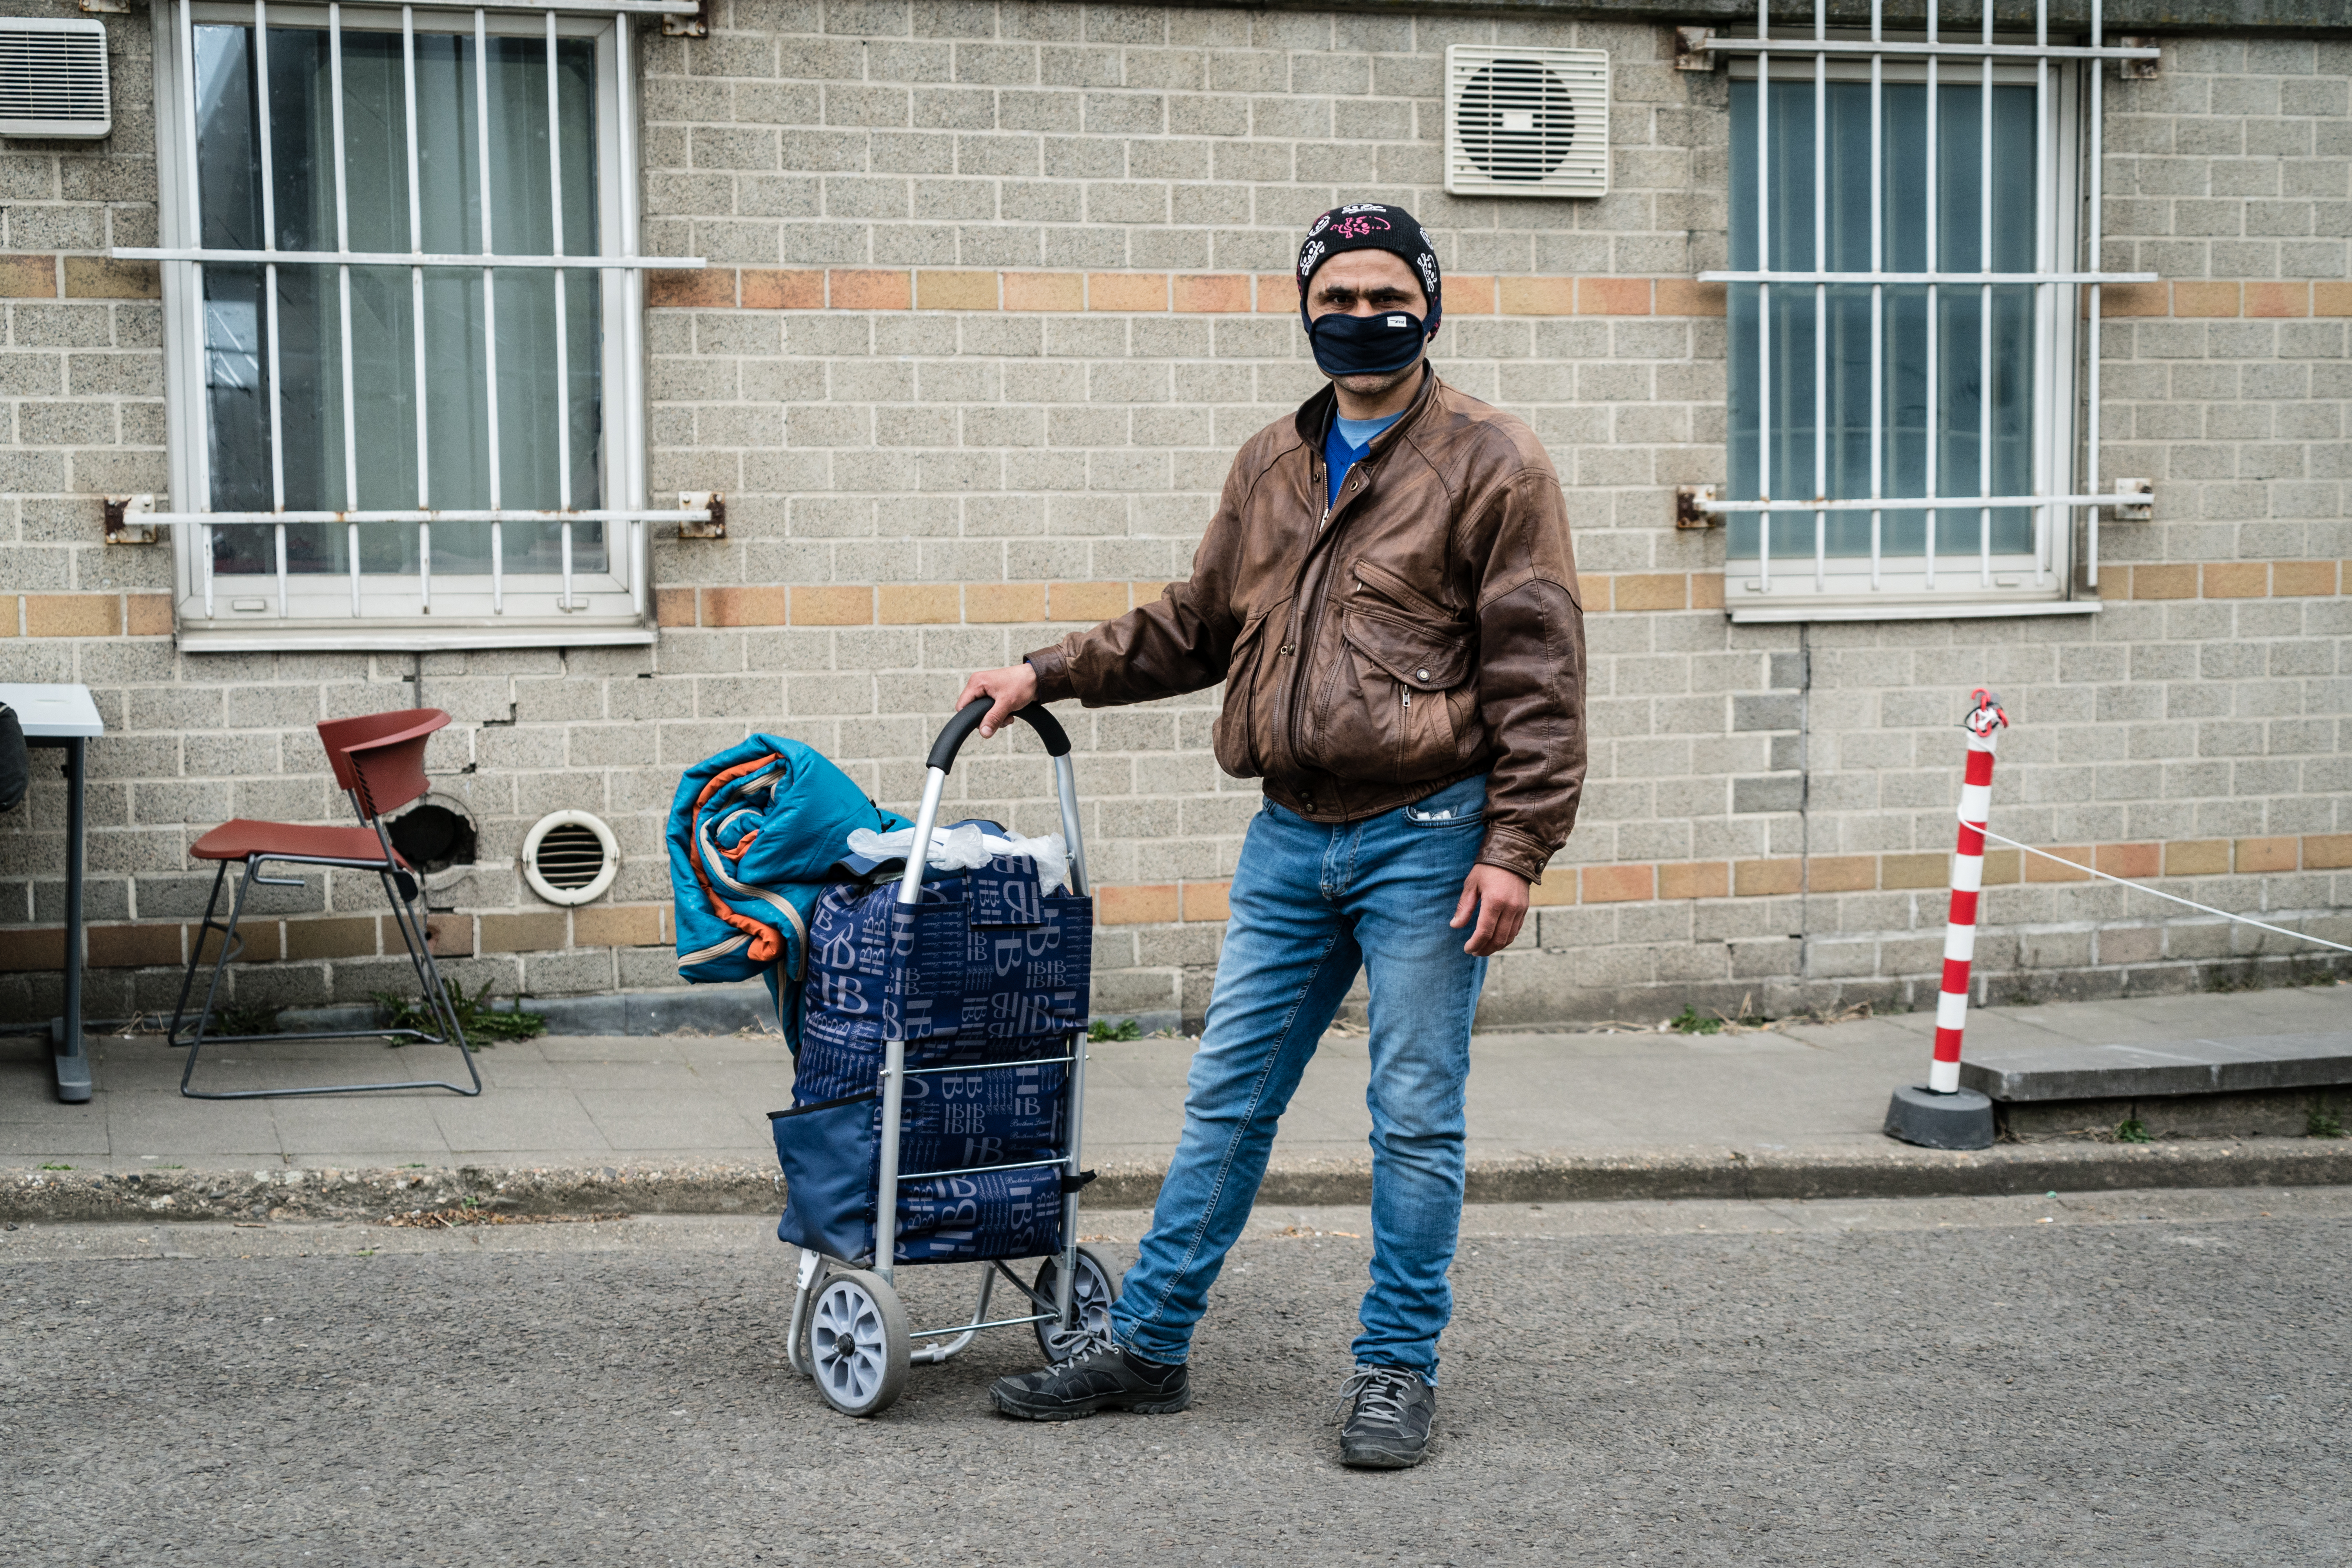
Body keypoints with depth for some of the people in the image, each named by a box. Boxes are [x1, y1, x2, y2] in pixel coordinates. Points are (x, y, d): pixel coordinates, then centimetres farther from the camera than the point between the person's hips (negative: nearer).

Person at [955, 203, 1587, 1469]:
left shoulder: (1490, 462, -3)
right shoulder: (1271, 466, 15)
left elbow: (1536, 668, -8)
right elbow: (1195, 628, 25)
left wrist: (1515, 844, -14)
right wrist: (1049, 676, 18)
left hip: (1423, 839, -5)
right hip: (1290, 841, 5)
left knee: (1415, 1118, 3)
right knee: (1226, 1100, 10)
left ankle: (1397, 1368, 16)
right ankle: (1146, 1345, 19)